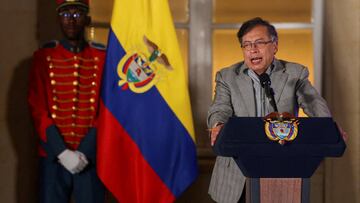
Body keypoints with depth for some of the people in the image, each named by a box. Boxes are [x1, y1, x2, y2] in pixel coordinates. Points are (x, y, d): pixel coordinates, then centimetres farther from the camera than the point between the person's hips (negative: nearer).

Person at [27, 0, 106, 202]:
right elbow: (38, 109, -1)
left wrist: (85, 152, -9)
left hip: (90, 156, 0)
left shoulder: (102, 57, 3)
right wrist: (61, 152, -10)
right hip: (53, 156, 0)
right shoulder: (43, 56, 3)